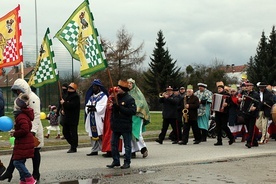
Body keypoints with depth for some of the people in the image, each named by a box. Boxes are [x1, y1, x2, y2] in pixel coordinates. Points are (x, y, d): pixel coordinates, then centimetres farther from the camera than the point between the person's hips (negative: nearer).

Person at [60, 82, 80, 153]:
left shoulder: (76, 97, -12)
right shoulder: (68, 96, 17)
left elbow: (72, 105, -26)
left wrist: (64, 103, -14)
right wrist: (63, 110, 6)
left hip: (73, 118, -10)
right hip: (67, 117, 10)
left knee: (73, 133, -6)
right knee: (65, 132, 13)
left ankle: (73, 148, 0)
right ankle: (73, 144, 26)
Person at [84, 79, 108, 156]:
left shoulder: (103, 96, 0)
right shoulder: (91, 97, 20)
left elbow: (102, 107, -12)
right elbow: (87, 106, 11)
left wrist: (94, 108, -16)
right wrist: (88, 109, -10)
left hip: (99, 118, -6)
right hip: (91, 118, 6)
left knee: (100, 135, -9)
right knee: (93, 135, 6)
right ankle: (94, 150, 10)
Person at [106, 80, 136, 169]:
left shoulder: (129, 99, -10)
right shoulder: (116, 97, 11)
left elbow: (133, 111, -21)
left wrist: (120, 107, -22)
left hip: (126, 126, -7)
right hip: (116, 125, 7)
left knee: (127, 145, 2)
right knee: (113, 144, 10)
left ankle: (127, 162, 11)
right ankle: (116, 161, 20)